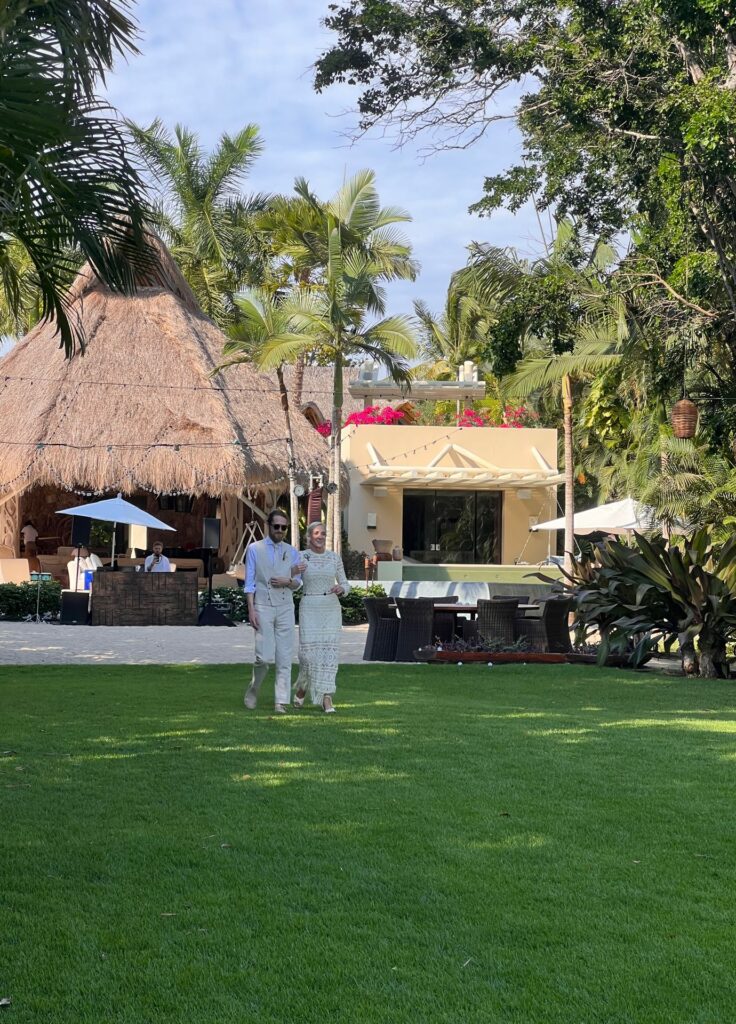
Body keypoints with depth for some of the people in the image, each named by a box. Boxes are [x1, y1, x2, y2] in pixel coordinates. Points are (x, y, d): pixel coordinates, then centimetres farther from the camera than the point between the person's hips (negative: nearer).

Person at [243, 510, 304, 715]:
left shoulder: (292, 552, 12)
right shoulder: (255, 549, 4)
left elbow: (298, 583, 16)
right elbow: (249, 582, 2)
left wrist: (288, 581, -7)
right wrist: (251, 609, -7)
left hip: (285, 607, 3)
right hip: (263, 607, -3)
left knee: (284, 657, 0)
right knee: (265, 656, -10)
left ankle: (281, 702, 4)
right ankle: (253, 690, 15)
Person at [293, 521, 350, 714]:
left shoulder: (335, 557, 6)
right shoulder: (300, 557, 0)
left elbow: (345, 584, 9)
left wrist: (341, 588, -12)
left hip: (331, 609, 2)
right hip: (309, 609, -2)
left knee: (329, 652, -6)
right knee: (309, 652, -8)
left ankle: (326, 699, -5)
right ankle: (302, 687, 22)